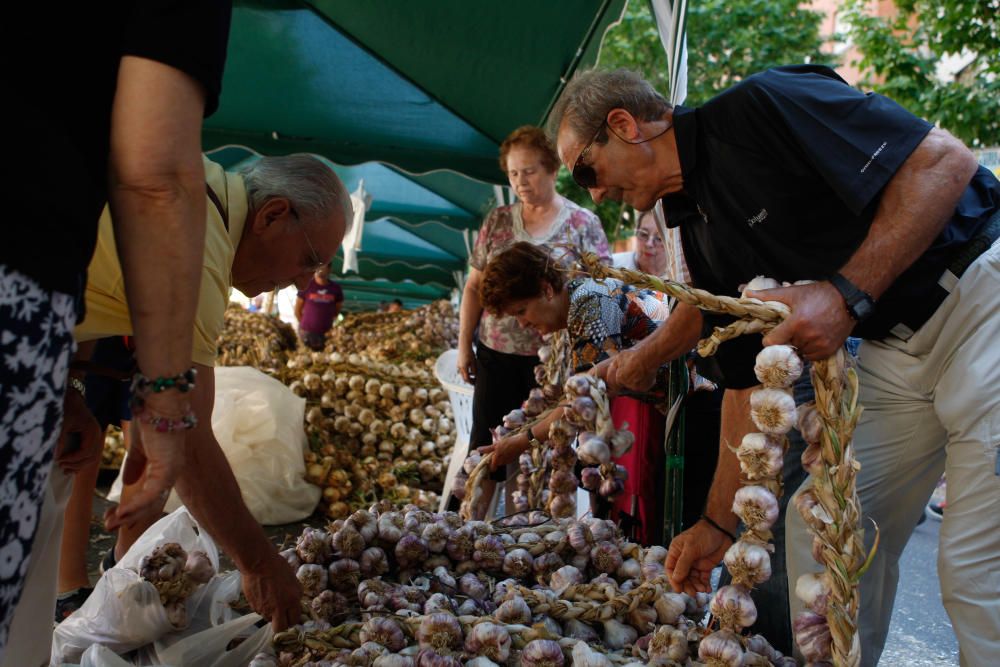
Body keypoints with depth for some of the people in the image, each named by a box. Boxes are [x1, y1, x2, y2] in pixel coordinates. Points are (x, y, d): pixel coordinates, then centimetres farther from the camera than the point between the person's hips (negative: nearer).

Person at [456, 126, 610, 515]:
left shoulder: (582, 223, -1)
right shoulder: (497, 221, 8)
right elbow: (474, 286, 11)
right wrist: (464, 346, 7)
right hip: (496, 354, 3)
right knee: (485, 445, 7)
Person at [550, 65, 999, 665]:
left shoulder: (764, 105, -15)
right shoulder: (704, 232, 8)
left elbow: (945, 161, -20)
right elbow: (748, 383, 9)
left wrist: (847, 294, -27)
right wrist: (719, 524, 8)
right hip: (895, 349, 8)